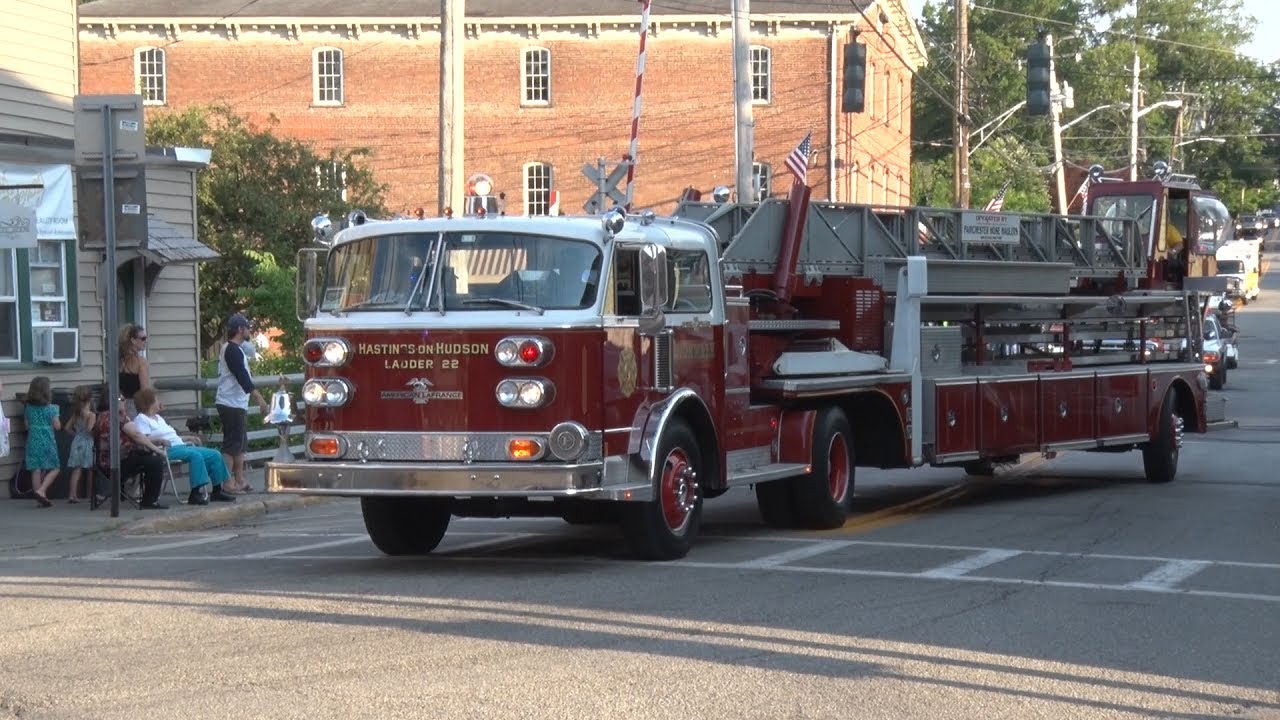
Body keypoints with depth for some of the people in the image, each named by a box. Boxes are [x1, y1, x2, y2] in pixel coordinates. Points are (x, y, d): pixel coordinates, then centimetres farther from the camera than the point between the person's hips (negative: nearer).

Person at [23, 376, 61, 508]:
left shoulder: (28, 408, 3)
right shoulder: (50, 408, -10)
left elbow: (27, 425, 8)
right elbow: (57, 426, -8)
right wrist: (56, 418, 10)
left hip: (33, 441, 5)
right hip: (47, 441, -4)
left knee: (36, 470, 7)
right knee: (54, 469, 6)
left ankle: (41, 499, 10)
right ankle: (41, 491, -13)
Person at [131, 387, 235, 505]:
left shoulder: (158, 417, 30)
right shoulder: (141, 419, -1)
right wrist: (160, 440, -27)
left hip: (181, 445, 10)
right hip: (168, 450, -10)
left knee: (215, 455, 0)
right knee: (195, 455, -35)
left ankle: (217, 491, 4)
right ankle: (195, 494, -38)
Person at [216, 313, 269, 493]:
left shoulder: (231, 349, 18)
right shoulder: (233, 350, -16)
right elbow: (242, 377, -25)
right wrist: (259, 398, -28)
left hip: (237, 404, 11)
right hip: (231, 404, -11)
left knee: (240, 444, 14)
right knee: (232, 444, -9)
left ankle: (240, 481, 19)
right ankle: (228, 483, -9)